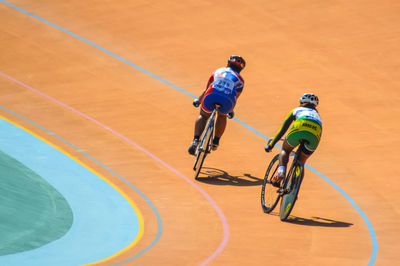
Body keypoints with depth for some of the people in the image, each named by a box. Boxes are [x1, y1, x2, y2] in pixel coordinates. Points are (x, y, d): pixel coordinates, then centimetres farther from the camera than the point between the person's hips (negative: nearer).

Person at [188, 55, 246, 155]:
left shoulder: (218, 71, 33)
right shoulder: (240, 80, 29)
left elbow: (207, 89, 40)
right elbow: (235, 99, 37)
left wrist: (198, 100, 57)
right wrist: (231, 111, 57)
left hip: (211, 95, 0)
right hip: (228, 100, 0)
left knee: (203, 116, 26)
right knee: (222, 115, 34)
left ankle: (196, 140, 5)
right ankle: (216, 141, 30)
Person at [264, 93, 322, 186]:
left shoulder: (296, 110, 36)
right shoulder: (317, 114, 42)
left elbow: (282, 130, 38)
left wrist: (271, 144, 48)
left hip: (299, 127, -2)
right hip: (315, 134, 2)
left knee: (285, 150, 25)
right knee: (301, 162, 22)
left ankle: (281, 170, -2)